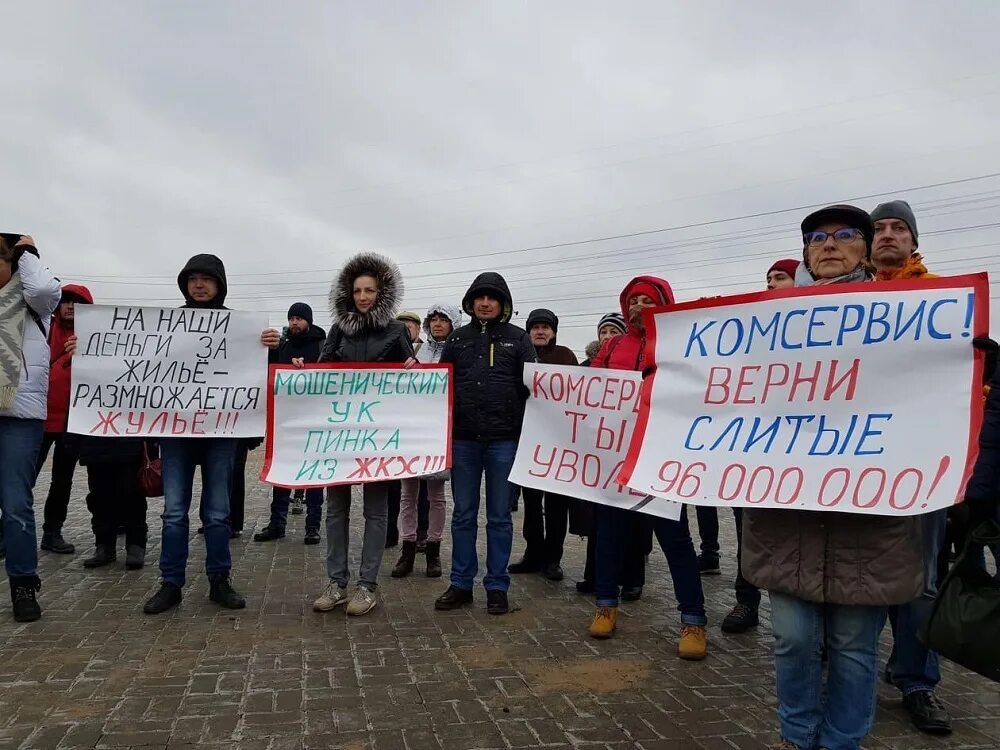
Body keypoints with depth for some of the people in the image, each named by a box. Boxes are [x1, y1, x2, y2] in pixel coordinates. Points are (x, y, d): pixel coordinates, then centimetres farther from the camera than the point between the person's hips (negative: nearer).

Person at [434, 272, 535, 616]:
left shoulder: (518, 338, 4)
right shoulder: (457, 338, 11)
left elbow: (532, 386, 0)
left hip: (504, 439, -2)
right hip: (463, 438, 2)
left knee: (499, 516, 6)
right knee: (463, 514, 9)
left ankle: (497, 587, 15)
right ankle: (461, 584, 20)